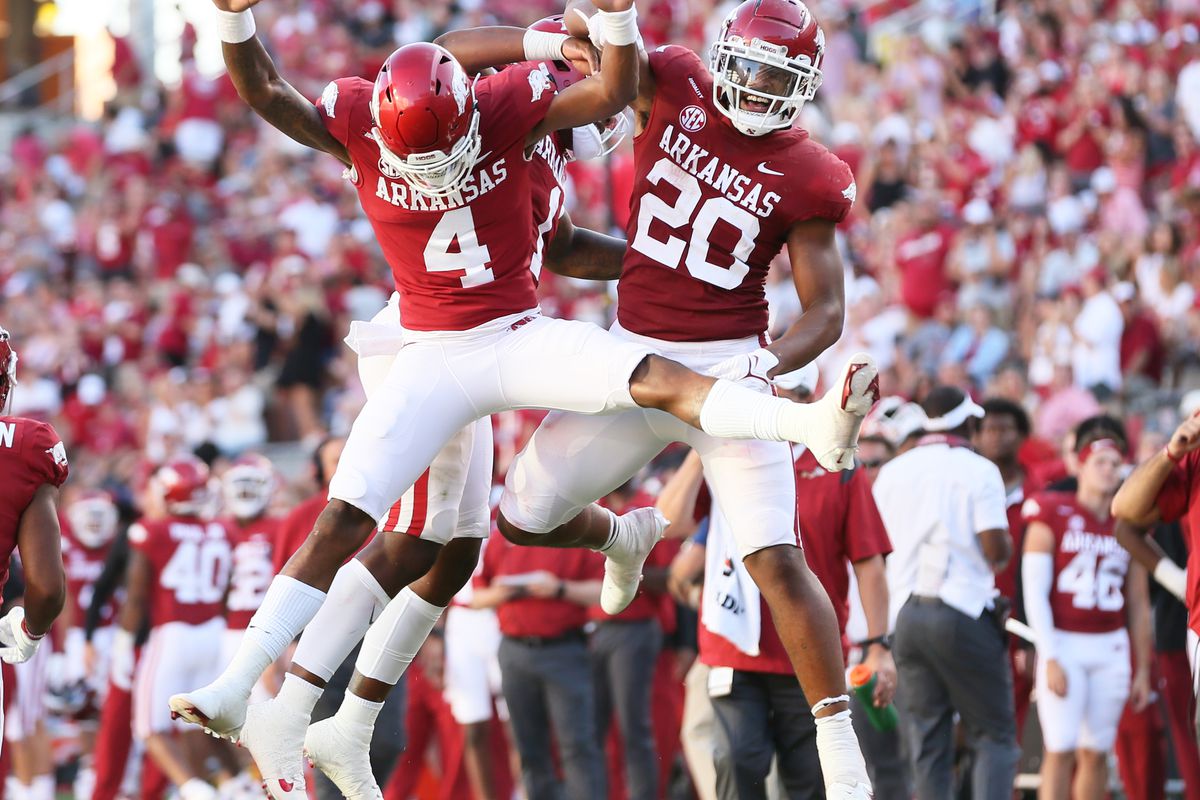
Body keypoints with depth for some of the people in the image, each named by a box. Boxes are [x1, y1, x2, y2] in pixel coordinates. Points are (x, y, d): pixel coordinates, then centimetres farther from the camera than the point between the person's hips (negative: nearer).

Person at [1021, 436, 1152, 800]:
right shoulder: (1053, 516, -3)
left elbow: (1138, 605, 13)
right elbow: (1034, 592, -7)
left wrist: (1143, 670, 11)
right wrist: (1049, 659, -13)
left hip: (1110, 649, 4)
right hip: (1062, 645, -4)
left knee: (1095, 753, 5)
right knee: (1061, 750, -11)